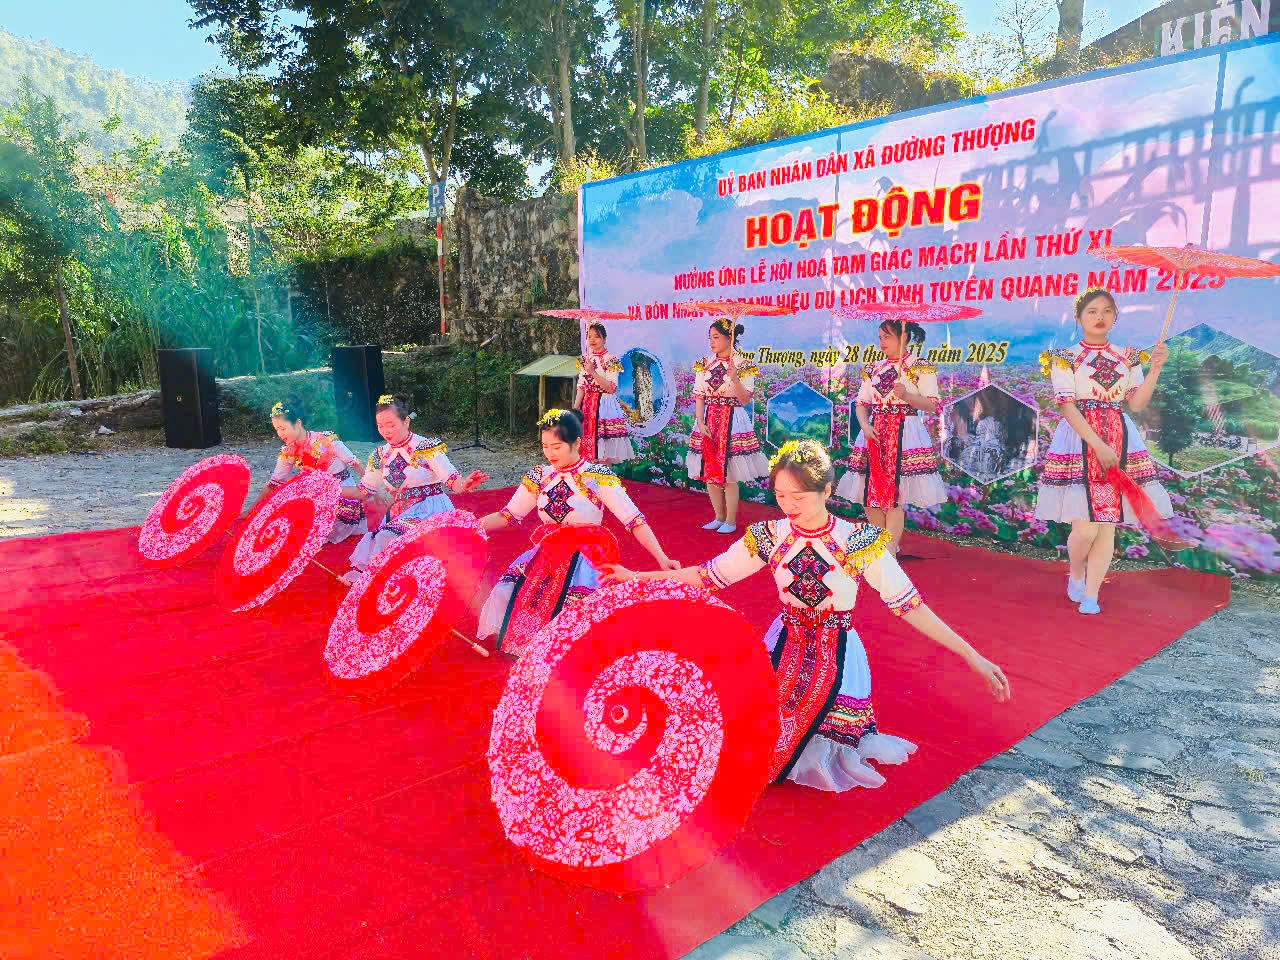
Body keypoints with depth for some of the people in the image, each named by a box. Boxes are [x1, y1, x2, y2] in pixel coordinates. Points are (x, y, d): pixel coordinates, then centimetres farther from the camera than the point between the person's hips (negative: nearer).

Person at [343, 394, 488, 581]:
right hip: (399, 514, 6)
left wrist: (464, 485, -39)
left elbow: (452, 480, -17)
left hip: (429, 509, -6)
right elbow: (364, 491, 18)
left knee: (388, 537, -26)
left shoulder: (427, 447, -9)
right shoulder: (381, 455, 9)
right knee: (371, 542, -14)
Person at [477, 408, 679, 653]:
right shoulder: (538, 477, 3)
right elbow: (507, 516, 8)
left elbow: (634, 520, -16)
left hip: (584, 561, -5)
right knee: (504, 598, -11)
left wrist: (661, 558, -25)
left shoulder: (598, 476, -11)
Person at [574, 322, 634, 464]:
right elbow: (581, 387, 10)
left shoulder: (611, 360, -7)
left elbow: (611, 388, -14)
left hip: (604, 406, -5)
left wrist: (593, 372, -21)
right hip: (587, 406, 5)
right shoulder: (584, 360, 10)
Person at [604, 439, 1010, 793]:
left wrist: (973, 656, -18)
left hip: (837, 656, -2)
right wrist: (638, 577, -2)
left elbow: (908, 604, -14)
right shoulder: (770, 536, -9)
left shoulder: (860, 541, -16)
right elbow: (711, 573, -1)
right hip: (784, 648, 2)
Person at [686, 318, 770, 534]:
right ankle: (719, 517, 22)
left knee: (729, 476, -3)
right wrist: (700, 423, -7)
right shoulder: (705, 364, 8)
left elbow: (745, 400, -7)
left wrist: (734, 378, -21)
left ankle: (730, 521, 10)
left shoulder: (743, 365, -4)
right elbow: (699, 396, 4)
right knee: (709, 473, 8)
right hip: (707, 421, 5)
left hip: (732, 422, -5)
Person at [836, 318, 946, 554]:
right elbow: (860, 403, 11)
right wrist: (865, 426, -7)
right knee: (871, 493, 5)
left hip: (903, 435, -5)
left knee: (894, 496, -8)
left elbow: (932, 405, -5)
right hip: (874, 435, 5)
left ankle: (890, 552, -3)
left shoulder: (920, 367, 0)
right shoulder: (873, 369, 14)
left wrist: (906, 395, -22)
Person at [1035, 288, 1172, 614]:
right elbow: (1067, 407, -9)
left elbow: (1136, 404, 3)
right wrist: (1098, 444, -17)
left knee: (1108, 525, 2)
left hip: (1121, 442, 4)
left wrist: (1156, 368, -8)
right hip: (1080, 441, -4)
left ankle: (1091, 594, 13)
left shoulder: (1129, 358, 12)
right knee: (1085, 528, -10)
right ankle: (1075, 574, 20)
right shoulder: (1065, 359, 1)